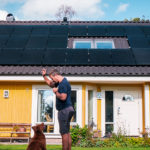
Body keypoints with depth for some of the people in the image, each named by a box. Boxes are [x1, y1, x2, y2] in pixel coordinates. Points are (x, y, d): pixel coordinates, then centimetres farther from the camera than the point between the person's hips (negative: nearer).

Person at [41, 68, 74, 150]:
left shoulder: (63, 83, -17)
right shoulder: (61, 82, 15)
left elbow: (63, 97, -28)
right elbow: (50, 84, 31)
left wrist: (56, 92, -12)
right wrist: (44, 75, 21)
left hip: (64, 110, -10)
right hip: (66, 110, 10)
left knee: (64, 133, -8)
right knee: (67, 132, 11)